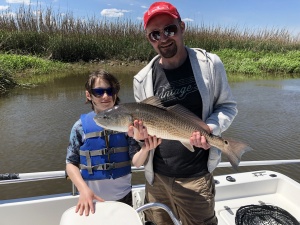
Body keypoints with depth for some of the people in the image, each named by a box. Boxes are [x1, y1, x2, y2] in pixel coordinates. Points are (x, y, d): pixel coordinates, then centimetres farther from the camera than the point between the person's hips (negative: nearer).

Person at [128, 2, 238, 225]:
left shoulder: (210, 64, -7)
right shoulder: (143, 79, -2)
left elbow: (228, 106, 2)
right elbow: (143, 123, 7)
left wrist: (210, 129, -17)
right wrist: (139, 130, -16)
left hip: (196, 177, -2)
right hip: (157, 177, 3)